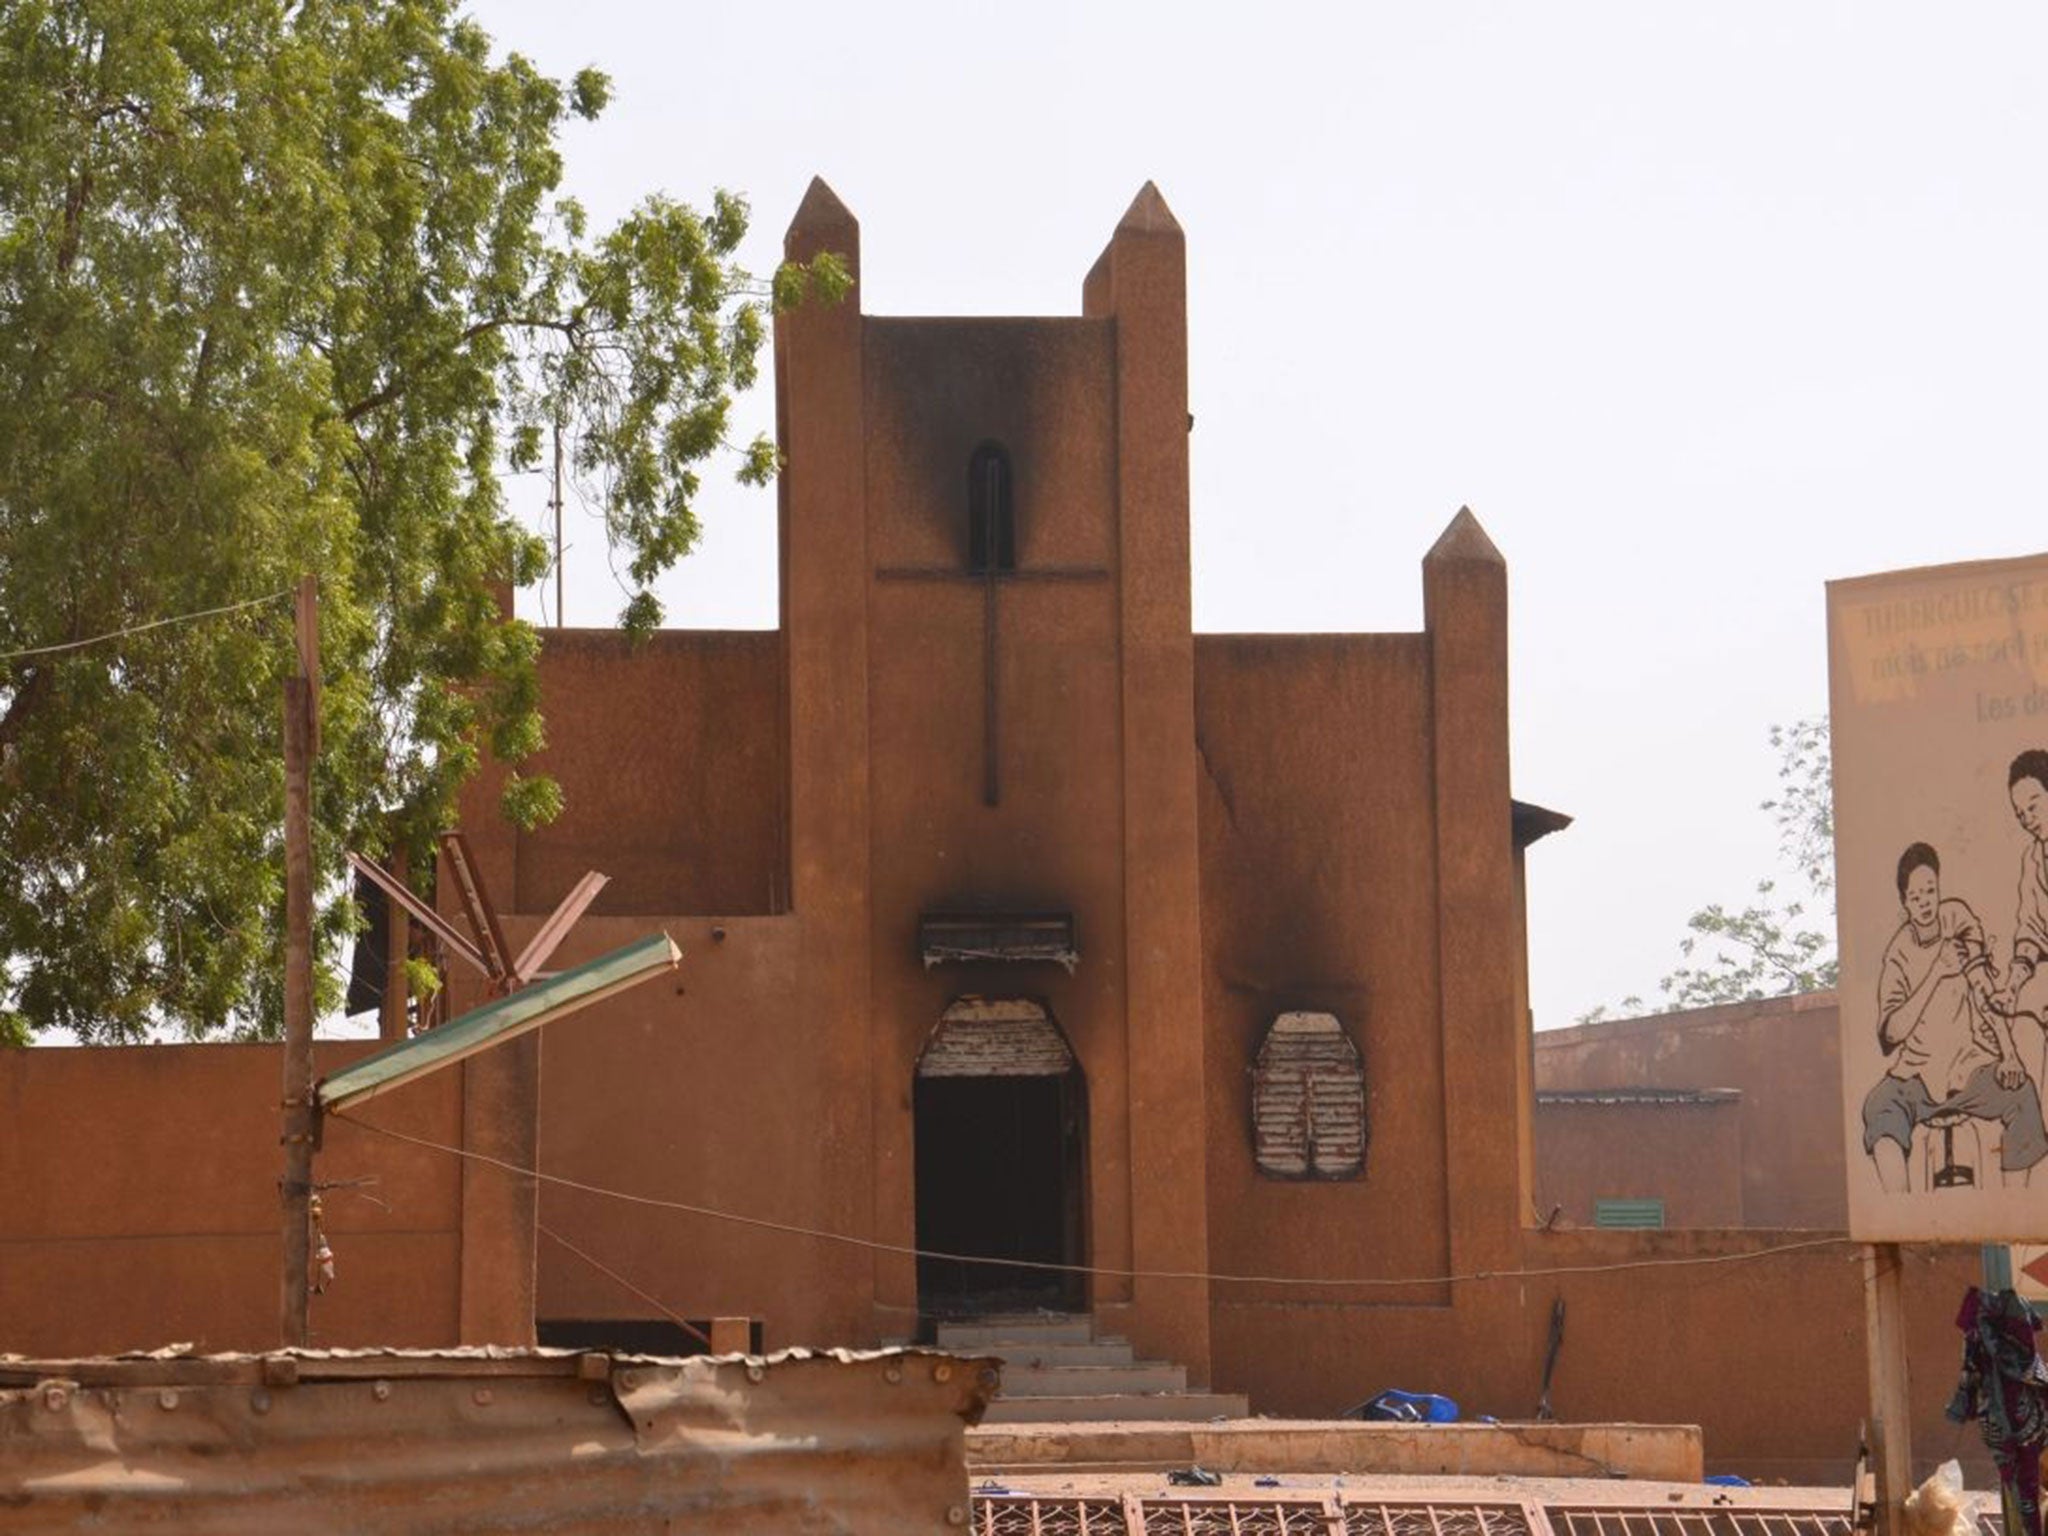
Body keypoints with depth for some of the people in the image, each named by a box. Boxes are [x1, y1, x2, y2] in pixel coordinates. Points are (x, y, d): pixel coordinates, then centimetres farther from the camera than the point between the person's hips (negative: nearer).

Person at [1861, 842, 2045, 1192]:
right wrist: (1937, 971, -20)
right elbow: (1891, 1031, -16)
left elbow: (1989, 996, 4)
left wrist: (2009, 1055, -7)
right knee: (1879, 1106, -30)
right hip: (1917, 1076, -2)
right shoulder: (1898, 956, -5)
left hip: (1972, 1068, 2)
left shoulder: (1959, 920, -1)